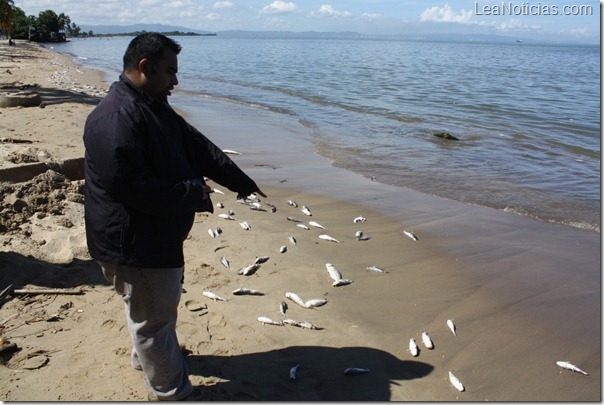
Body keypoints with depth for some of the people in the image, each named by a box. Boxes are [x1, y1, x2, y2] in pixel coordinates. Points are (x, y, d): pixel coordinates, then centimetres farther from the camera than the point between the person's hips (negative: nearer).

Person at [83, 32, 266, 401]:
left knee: (162, 304, 28)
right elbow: (128, 185, -31)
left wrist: (241, 182, 12)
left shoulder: (155, 108, 9)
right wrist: (192, 194, -22)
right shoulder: (115, 118, -25)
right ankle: (172, 393, 23)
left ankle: (147, 356, 53)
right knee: (153, 318, 5)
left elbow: (197, 147, 12)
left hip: (160, 235, 11)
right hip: (133, 244, -11)